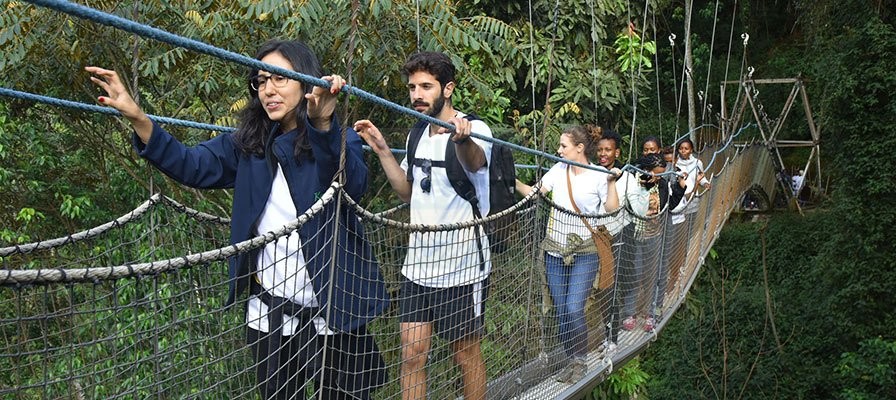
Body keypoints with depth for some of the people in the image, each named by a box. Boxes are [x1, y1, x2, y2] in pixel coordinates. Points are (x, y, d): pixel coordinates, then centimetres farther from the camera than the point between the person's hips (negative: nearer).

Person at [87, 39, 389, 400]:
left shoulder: (336, 141, -6)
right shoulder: (248, 144, 7)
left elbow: (355, 185, -26)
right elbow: (191, 165, -3)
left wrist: (324, 126, -43)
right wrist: (138, 118, -16)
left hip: (332, 313, -4)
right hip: (269, 315, 4)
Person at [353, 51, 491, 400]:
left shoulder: (475, 130, -13)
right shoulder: (418, 134, 8)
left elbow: (474, 162, -37)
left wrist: (462, 139, -60)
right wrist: (381, 149, 3)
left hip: (462, 265, -6)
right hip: (419, 262, 6)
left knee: (467, 355, 9)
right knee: (412, 354, 5)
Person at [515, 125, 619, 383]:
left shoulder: (598, 175, -6)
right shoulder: (558, 170, 4)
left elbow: (611, 210, -9)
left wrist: (611, 182, -18)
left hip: (584, 253, -4)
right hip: (555, 251, 4)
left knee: (574, 310, -11)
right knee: (561, 311, 8)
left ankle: (581, 362, 10)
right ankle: (571, 361, 23)